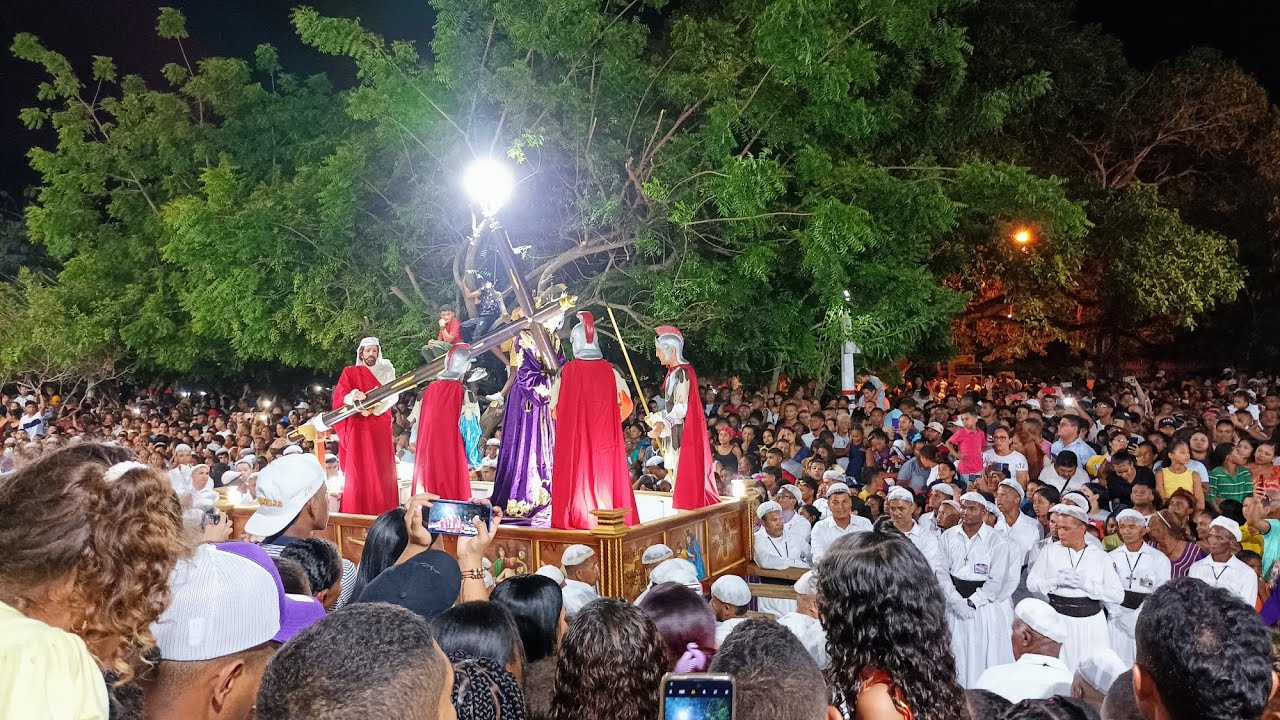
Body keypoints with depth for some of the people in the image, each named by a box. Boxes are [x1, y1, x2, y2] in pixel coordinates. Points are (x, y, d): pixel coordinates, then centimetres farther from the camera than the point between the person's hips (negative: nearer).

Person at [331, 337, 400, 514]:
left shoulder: (386, 371, 13)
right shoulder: (349, 372, 10)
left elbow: (393, 395, -2)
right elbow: (340, 396, -3)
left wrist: (373, 409, -17)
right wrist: (352, 398, -26)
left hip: (380, 428, 1)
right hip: (357, 428, -1)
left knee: (382, 472, -3)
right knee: (358, 471, -5)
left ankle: (384, 516, 0)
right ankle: (357, 517, -3)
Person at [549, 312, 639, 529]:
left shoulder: (568, 370, -6)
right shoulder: (609, 371, 0)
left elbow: (555, 407, 0)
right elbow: (625, 404, 4)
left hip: (574, 435, -2)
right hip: (604, 432, 2)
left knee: (577, 470, 3)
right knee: (604, 469, 7)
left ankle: (577, 517, 1)